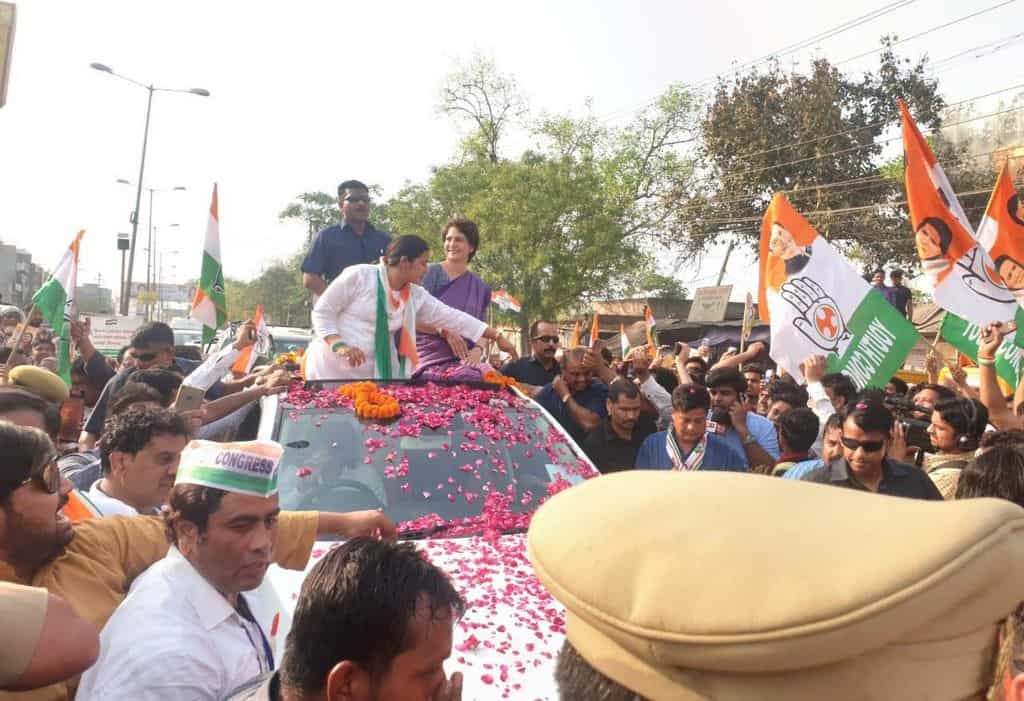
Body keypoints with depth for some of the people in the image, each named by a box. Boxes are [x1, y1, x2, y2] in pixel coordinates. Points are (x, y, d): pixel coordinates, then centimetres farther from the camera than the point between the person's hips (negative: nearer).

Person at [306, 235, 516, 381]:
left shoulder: (416, 296, 6)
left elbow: (451, 317, 6)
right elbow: (322, 312, -7)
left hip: (371, 376, 5)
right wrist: (339, 344, -22)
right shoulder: (359, 275, -11)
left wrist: (497, 336, 6)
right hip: (332, 370, -5)